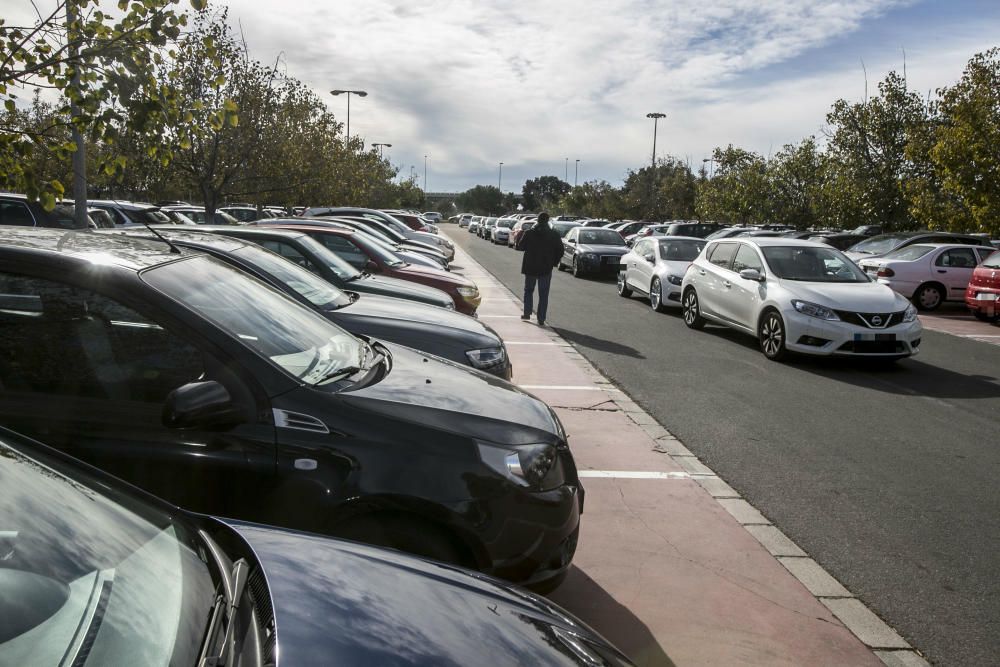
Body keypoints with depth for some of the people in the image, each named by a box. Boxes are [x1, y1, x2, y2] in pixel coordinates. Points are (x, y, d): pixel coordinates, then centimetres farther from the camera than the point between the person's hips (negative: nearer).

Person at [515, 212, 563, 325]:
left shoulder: (528, 233, -6)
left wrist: (519, 237, 19)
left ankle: (527, 314, 19)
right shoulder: (554, 235, -4)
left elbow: (520, 247, 1)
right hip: (546, 269, 0)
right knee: (543, 295, 4)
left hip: (530, 268, 0)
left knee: (528, 290, 20)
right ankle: (541, 320, 1)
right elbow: (560, 251, -2)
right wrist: (554, 263, 10)